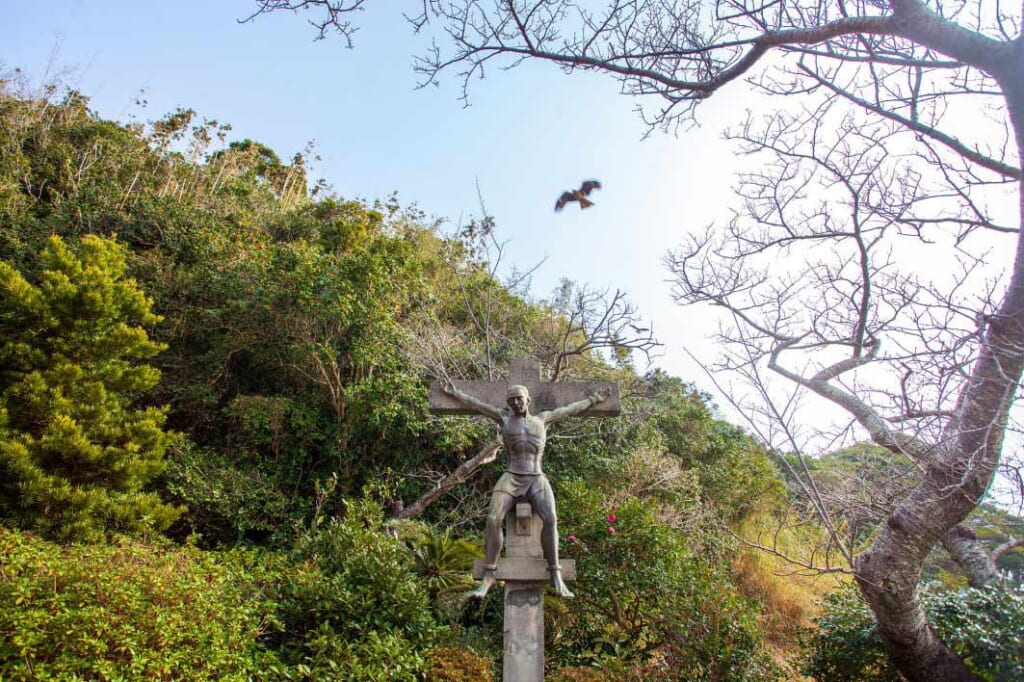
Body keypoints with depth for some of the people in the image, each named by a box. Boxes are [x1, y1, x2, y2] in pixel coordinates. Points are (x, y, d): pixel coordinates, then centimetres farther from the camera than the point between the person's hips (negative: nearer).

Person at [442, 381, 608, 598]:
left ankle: (556, 576, -23)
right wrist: (454, 393, 24)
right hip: (510, 479, 0)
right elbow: (476, 404, 21)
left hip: (537, 480, 0)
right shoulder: (505, 417, 15)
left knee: (550, 519, -29)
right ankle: (488, 576, -19)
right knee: (493, 519, -27)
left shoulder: (542, 419, 19)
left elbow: (570, 409, 28)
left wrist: (593, 400, 35)